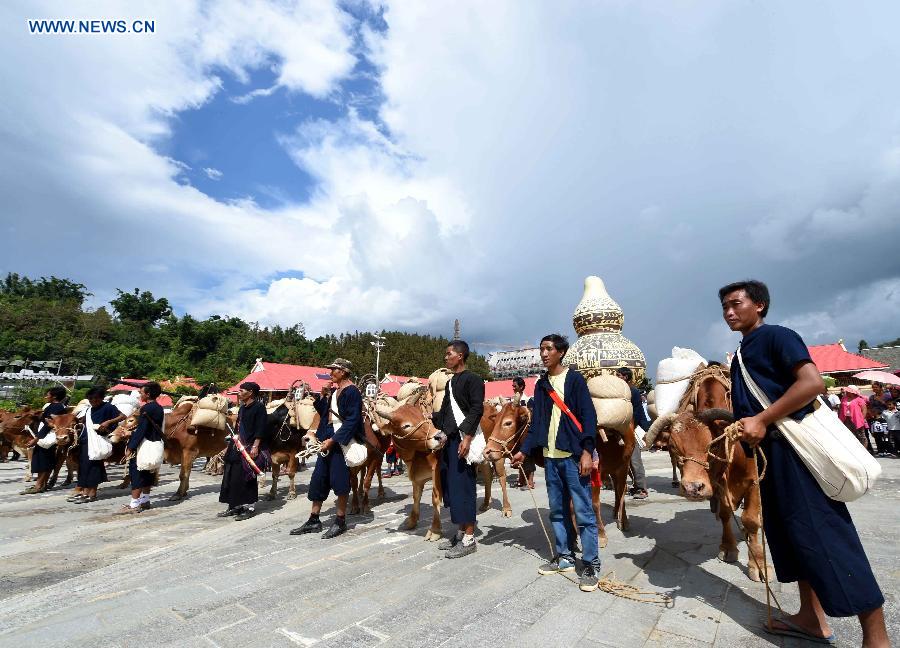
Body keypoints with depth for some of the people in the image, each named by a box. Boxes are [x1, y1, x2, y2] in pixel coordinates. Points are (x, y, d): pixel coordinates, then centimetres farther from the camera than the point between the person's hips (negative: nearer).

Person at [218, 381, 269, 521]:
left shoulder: (259, 406, -10)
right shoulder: (242, 408, 15)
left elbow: (260, 429, -16)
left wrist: (255, 446, -22)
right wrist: (230, 445, 21)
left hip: (250, 448, -8)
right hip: (237, 447, 8)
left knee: (247, 478, -3)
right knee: (231, 477, 10)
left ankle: (250, 507, 8)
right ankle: (234, 507, 21)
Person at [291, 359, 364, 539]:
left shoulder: (352, 391, -12)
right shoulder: (333, 391, 13)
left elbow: (352, 420, -19)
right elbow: (324, 413, 18)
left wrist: (333, 440, -20)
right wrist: (322, 397, 3)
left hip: (342, 441, -8)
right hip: (328, 439, 8)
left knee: (339, 480, 0)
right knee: (318, 478, 11)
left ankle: (340, 522, 16)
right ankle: (314, 521, 23)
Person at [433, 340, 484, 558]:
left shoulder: (472, 380, -8)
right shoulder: (451, 382, 18)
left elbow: (477, 410, -17)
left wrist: (467, 437, -22)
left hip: (463, 441, -9)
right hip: (449, 440, 9)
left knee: (462, 487, -4)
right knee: (450, 486, 12)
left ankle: (469, 539, 8)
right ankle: (461, 532, 25)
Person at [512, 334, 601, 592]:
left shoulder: (574, 380, -4)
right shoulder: (541, 385, 12)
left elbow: (589, 417, -8)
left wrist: (587, 451, -16)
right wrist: (524, 450, 10)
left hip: (574, 456, -5)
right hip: (550, 457, 6)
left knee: (583, 512, 1)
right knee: (558, 511, 14)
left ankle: (591, 565, 13)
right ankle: (565, 556, 28)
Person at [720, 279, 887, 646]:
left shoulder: (776, 336, -7)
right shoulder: (741, 356, 17)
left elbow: (812, 382, -20)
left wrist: (761, 421, -22)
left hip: (795, 447, -9)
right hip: (770, 451, 9)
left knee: (825, 536, -5)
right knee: (790, 534, 14)